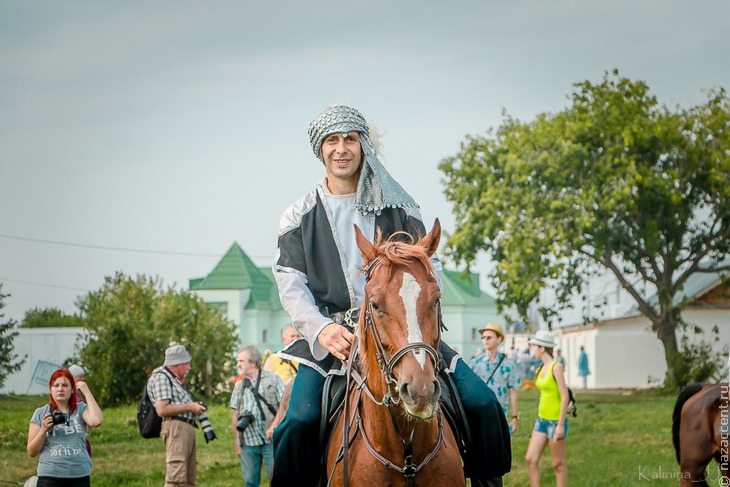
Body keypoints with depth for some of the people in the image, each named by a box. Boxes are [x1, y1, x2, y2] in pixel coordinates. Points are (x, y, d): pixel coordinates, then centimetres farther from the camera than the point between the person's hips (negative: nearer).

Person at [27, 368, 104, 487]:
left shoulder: (81, 409, 6)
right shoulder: (40, 413, 6)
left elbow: (96, 421, -18)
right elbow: (32, 452, 5)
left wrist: (87, 392, -8)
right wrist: (43, 430, -12)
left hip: (80, 477, 1)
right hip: (50, 476, -1)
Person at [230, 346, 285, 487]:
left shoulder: (273, 378, 3)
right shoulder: (239, 386, 14)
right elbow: (236, 416, 14)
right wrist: (237, 444, 10)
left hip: (271, 440, -3)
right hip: (248, 442, 4)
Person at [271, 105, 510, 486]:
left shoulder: (399, 208, 15)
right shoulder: (299, 218, 12)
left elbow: (429, 267, 11)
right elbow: (291, 286, 3)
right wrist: (321, 328, -18)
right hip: (330, 336, -1)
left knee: (482, 403, -14)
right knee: (298, 423, -29)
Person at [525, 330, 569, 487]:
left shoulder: (556, 367, -15)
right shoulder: (542, 368, 9)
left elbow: (565, 396, -18)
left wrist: (561, 425, -20)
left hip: (555, 421, -8)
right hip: (541, 420, 8)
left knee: (558, 464, 1)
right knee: (530, 459, 3)